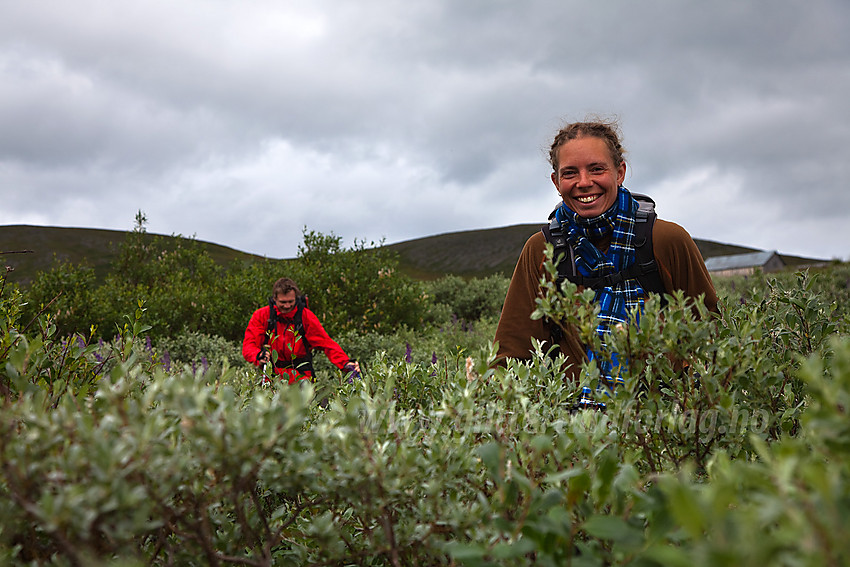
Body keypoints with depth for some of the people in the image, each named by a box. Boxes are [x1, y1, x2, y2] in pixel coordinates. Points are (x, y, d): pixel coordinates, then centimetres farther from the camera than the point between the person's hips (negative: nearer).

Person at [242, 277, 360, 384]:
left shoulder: (306, 316, 3)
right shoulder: (261, 316, 2)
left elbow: (326, 343, 1)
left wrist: (345, 363, -15)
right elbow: (248, 345, -3)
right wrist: (258, 356, -27)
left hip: (300, 377, 0)